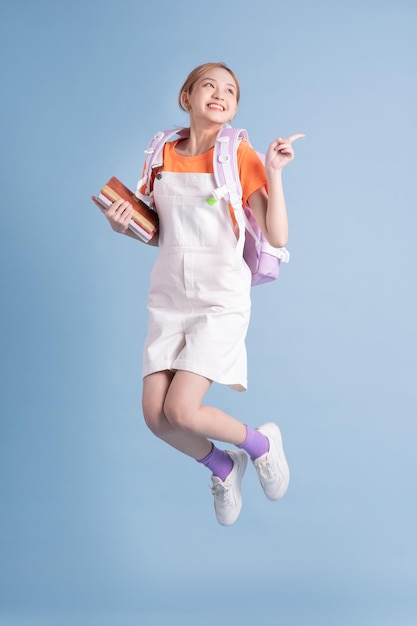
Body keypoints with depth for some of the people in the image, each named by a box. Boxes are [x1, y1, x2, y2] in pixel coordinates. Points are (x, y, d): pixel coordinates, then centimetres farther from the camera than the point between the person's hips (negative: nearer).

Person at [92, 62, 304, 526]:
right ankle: (223, 468, 26)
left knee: (181, 410, -15)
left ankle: (262, 443, 14)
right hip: (168, 299, 5)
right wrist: (123, 226, -4)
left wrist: (274, 172, -19)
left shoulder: (240, 156, -5)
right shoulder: (162, 155, 6)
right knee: (155, 415, -3)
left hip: (221, 300, -4)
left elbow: (276, 238, -12)